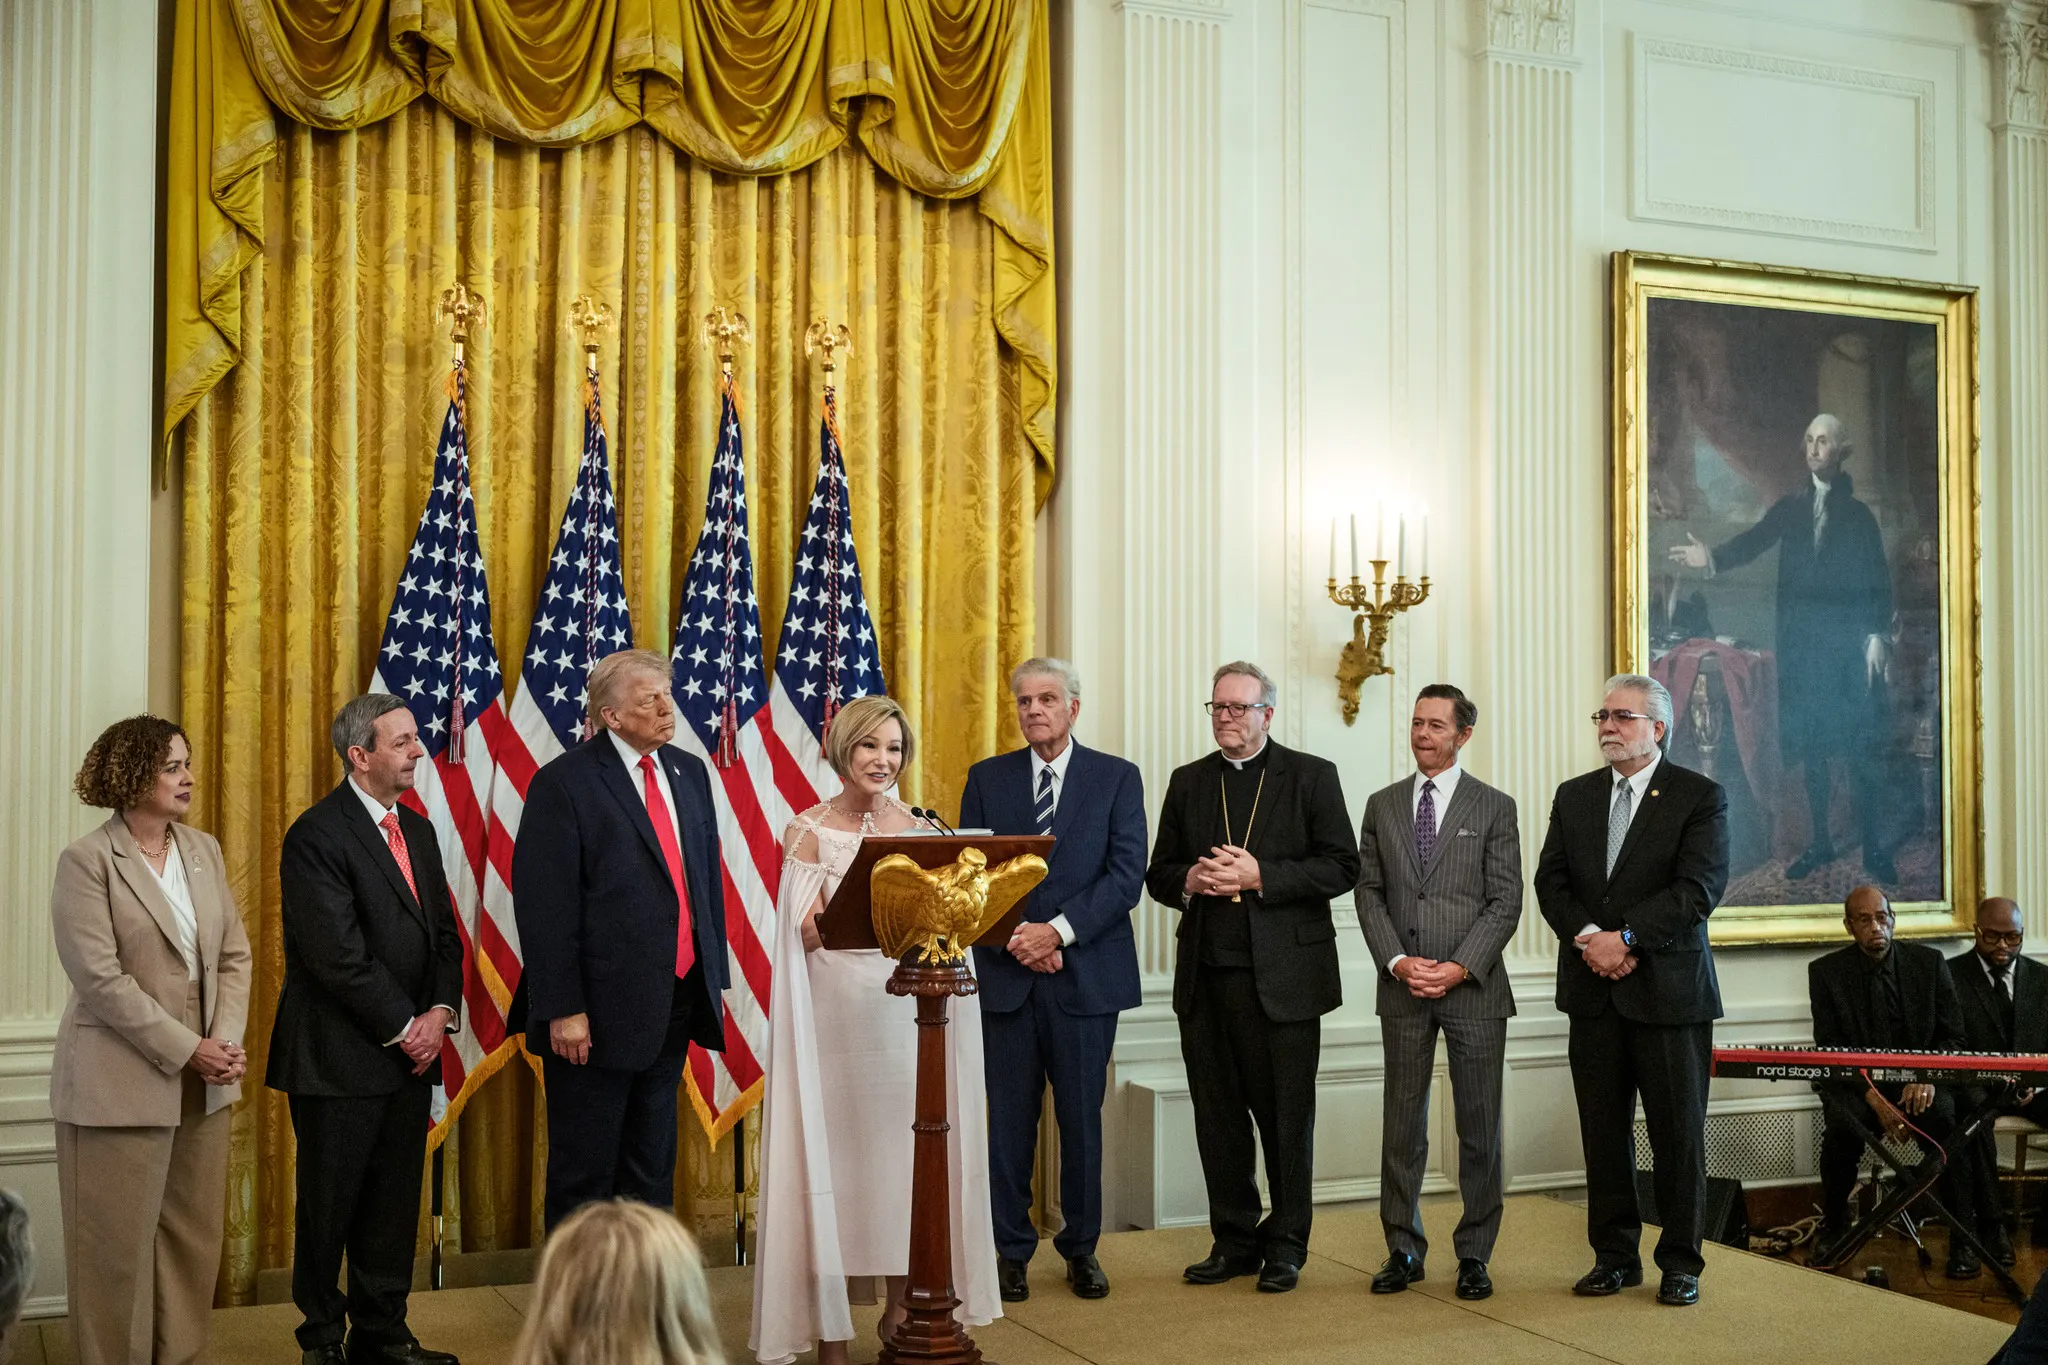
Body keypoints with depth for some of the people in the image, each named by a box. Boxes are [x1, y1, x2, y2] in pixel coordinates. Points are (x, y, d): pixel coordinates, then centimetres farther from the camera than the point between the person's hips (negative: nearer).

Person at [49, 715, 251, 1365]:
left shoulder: (203, 850, 9)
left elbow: (234, 954, 8)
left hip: (204, 1082, 6)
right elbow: (101, 979, -15)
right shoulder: (86, 862, -9)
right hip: (122, 1084, -5)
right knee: (120, 1245, 4)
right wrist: (187, 1049, -16)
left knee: (194, 1237, 10)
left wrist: (225, 1040, -7)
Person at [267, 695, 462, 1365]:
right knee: (329, 1205, 6)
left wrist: (440, 1012, -1)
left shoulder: (417, 830, 12)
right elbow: (337, 955, -18)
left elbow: (445, 933, 15)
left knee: (395, 1203, 12)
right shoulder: (317, 835, -13)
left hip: (409, 1055, 7)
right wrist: (404, 1026, -13)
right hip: (340, 1058, -7)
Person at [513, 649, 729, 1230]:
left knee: (653, 1166, 17)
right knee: (584, 1171, 6)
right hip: (601, 1007, -6)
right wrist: (563, 1008, -19)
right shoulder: (565, 782, -11)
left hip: (677, 998, 7)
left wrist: (716, 976, 10)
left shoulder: (689, 772, 10)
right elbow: (544, 904, -15)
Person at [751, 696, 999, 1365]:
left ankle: (902, 1307, 18)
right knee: (836, 1151, -1)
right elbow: (808, 934, -8)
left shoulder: (919, 829, 9)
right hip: (836, 1007, -3)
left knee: (909, 1149, 5)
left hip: (909, 1004, 3)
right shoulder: (809, 829, -1)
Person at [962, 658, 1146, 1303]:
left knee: (1081, 1118, 6)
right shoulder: (986, 778, 9)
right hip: (1005, 975, 1)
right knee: (1009, 1118, 4)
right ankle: (1011, 1250, 15)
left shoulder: (1118, 778, 4)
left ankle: (1081, 1248, 19)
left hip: (1086, 976, -1)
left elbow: (1126, 875, -5)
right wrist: (1015, 937, -11)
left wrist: (1058, 930, -14)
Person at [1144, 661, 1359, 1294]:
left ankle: (1285, 1244, 16)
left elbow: (1341, 866, -5)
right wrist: (1190, 880, -7)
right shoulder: (1188, 783, 14)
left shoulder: (1311, 776, 2)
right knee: (1217, 1115, 8)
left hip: (1283, 976, -4)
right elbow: (1159, 874, 16)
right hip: (1205, 977, 4)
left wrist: (1260, 876, -15)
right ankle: (1235, 1241, 20)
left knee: (1286, 1116, 3)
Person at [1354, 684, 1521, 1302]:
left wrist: (1460, 967, -13)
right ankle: (1403, 1250, 16)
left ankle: (1474, 1255, 15)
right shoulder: (1382, 806, 10)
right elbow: (1369, 892, 7)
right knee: (1402, 1123, 6)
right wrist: (1397, 961, -7)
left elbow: (1505, 901, -2)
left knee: (1479, 1126, 3)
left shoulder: (1494, 807, 3)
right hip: (1402, 990, 2)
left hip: (1474, 988, -2)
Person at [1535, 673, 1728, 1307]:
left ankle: (1681, 1261, 14)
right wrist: (1589, 938, -11)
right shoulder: (1574, 797, 12)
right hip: (1594, 990, 4)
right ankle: (1615, 1255, 19)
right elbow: (1551, 881, 6)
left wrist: (1625, 936, -18)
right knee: (1603, 1130, 8)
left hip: (1669, 989, -4)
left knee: (1678, 1130, 3)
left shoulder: (1700, 797, -2)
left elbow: (1698, 888, -13)